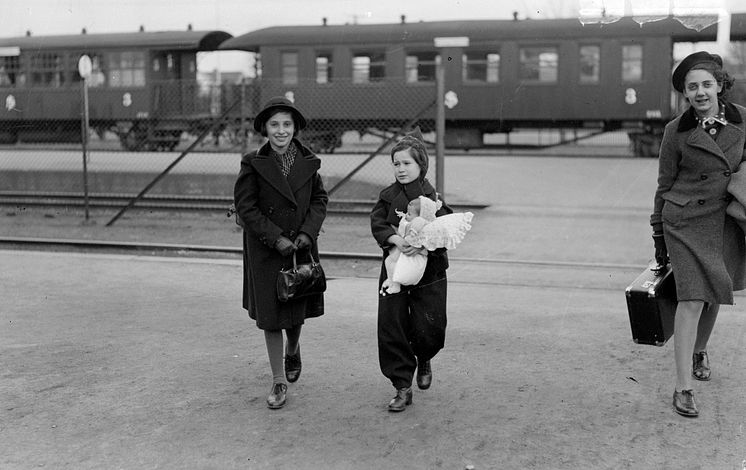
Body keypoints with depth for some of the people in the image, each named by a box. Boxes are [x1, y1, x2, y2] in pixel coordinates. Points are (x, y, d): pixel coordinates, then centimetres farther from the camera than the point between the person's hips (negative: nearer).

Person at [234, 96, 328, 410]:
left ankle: (292, 350, 46)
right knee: (271, 315, 2)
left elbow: (320, 199, 6)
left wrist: (307, 233, -10)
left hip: (301, 246, 2)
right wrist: (277, 238, -15)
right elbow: (245, 207, -9)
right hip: (265, 251, -2)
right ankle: (278, 382, 15)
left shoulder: (307, 163, 1)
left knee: (297, 310, 11)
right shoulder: (253, 165, -8)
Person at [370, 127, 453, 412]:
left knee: (429, 330, 2)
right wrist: (396, 239, -24)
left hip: (429, 273, -2)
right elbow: (377, 224, -6)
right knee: (391, 328, -1)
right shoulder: (388, 196, 3)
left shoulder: (432, 196, -5)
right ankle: (402, 388, 12)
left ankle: (424, 360, 38)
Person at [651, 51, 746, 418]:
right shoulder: (676, 131, -7)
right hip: (686, 222, -3)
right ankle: (683, 389, -9)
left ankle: (698, 352, 47)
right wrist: (659, 236, 5)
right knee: (692, 299, -12)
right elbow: (665, 185, 2)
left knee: (713, 295, 17)